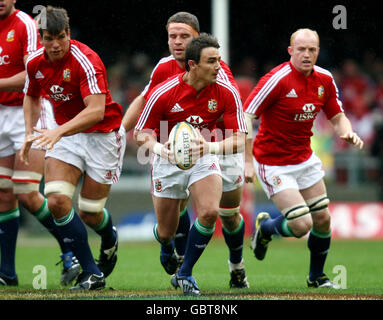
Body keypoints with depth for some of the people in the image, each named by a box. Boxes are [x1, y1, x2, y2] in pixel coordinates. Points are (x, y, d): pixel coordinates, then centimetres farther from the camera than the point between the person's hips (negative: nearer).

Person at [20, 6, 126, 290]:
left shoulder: (85, 60, -25)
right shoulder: (35, 63, -5)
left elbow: (96, 110, -34)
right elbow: (32, 96, 17)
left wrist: (58, 132, -44)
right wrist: (30, 133, 6)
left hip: (102, 135, -5)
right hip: (65, 134, 5)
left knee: (90, 213, -1)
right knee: (57, 201, -15)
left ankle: (110, 239, 39)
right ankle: (92, 273, -6)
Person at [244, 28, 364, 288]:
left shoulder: (325, 79, -2)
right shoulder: (278, 79, -22)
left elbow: (337, 117, 9)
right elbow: (245, 116, -22)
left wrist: (347, 132, -15)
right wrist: (247, 161, -26)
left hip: (305, 158, 7)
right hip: (273, 163, -7)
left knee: (323, 219, 7)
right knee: (302, 224, -14)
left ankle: (316, 277, 28)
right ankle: (265, 227, 19)